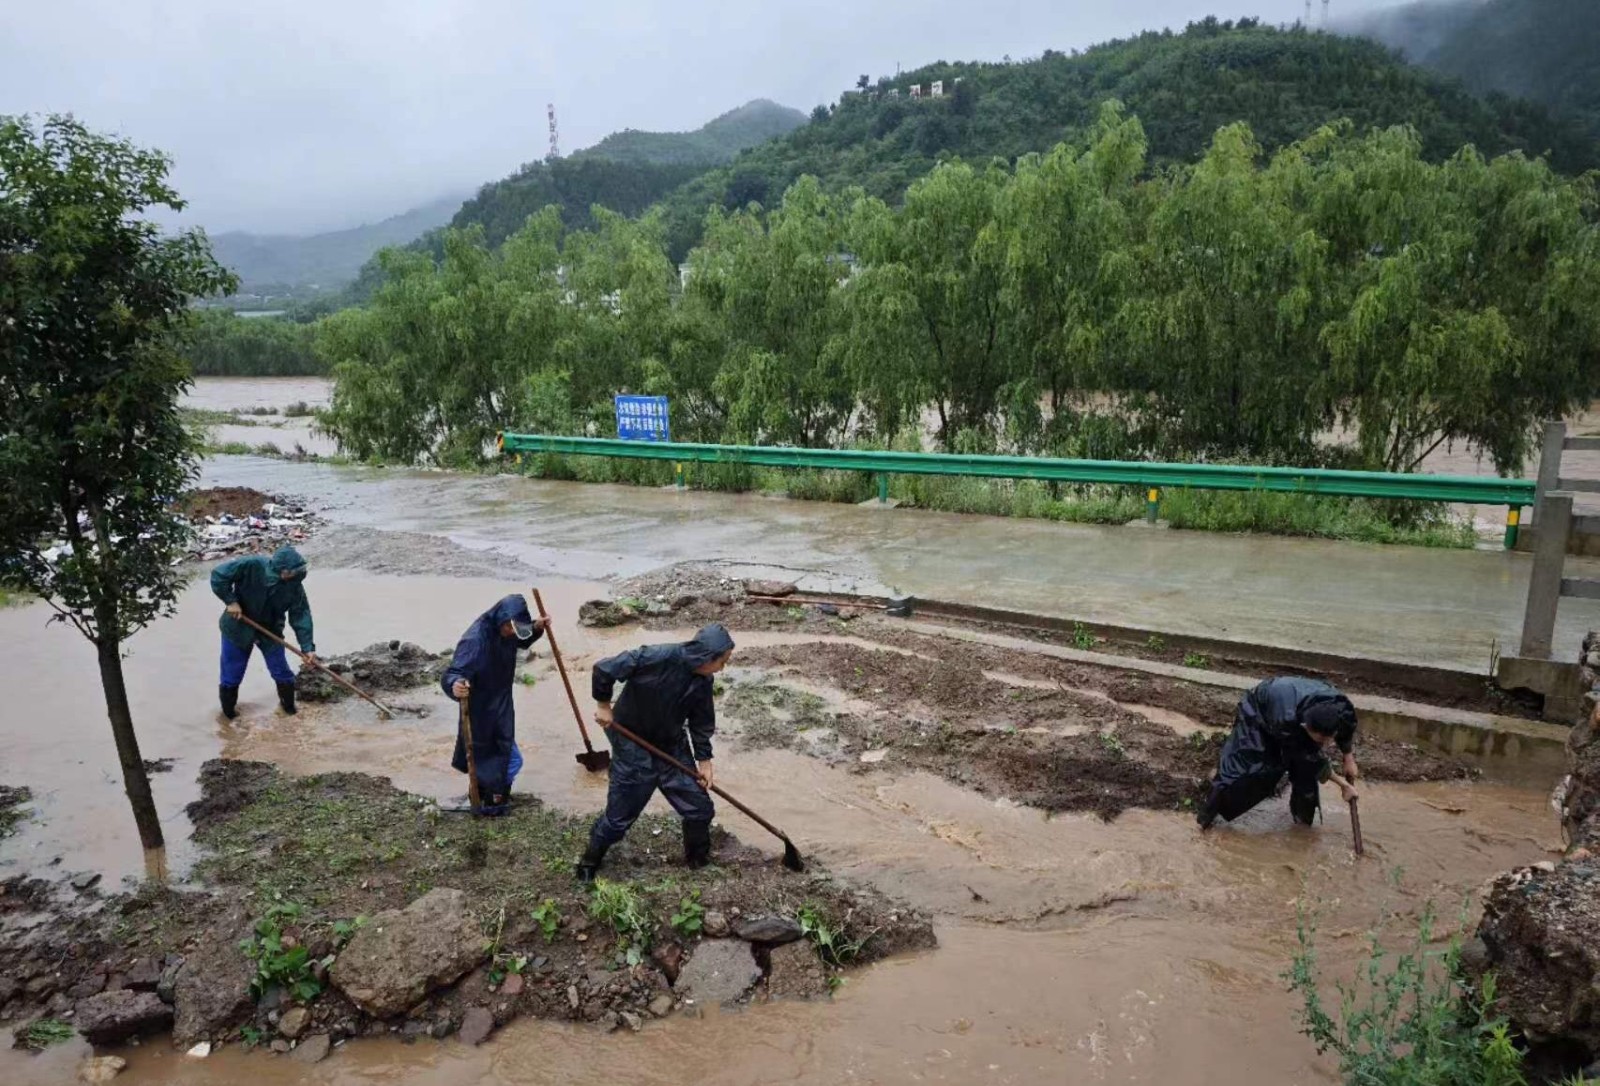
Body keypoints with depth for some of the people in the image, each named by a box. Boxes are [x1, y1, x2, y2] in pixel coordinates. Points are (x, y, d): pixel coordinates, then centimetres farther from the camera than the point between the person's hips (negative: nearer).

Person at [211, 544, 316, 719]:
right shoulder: (251, 566, -28)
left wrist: (307, 647, -23)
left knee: (281, 672, 7)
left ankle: (289, 706, 28)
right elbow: (218, 575, -20)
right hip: (238, 628, -2)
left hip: (270, 630, 2)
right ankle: (229, 712, 31)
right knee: (232, 674, 10)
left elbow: (301, 615, -17)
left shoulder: (294, 584, -19)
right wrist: (231, 601, -25)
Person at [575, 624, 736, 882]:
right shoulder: (657, 658, -31)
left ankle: (699, 860, 32)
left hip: (672, 747, 6)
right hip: (633, 747, -5)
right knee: (620, 814, 4)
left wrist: (704, 760, 2)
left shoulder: (702, 683, -10)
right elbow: (604, 669, -25)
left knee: (699, 807, 7)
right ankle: (590, 861, 30)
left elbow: (702, 723, 4)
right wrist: (603, 704, -13)